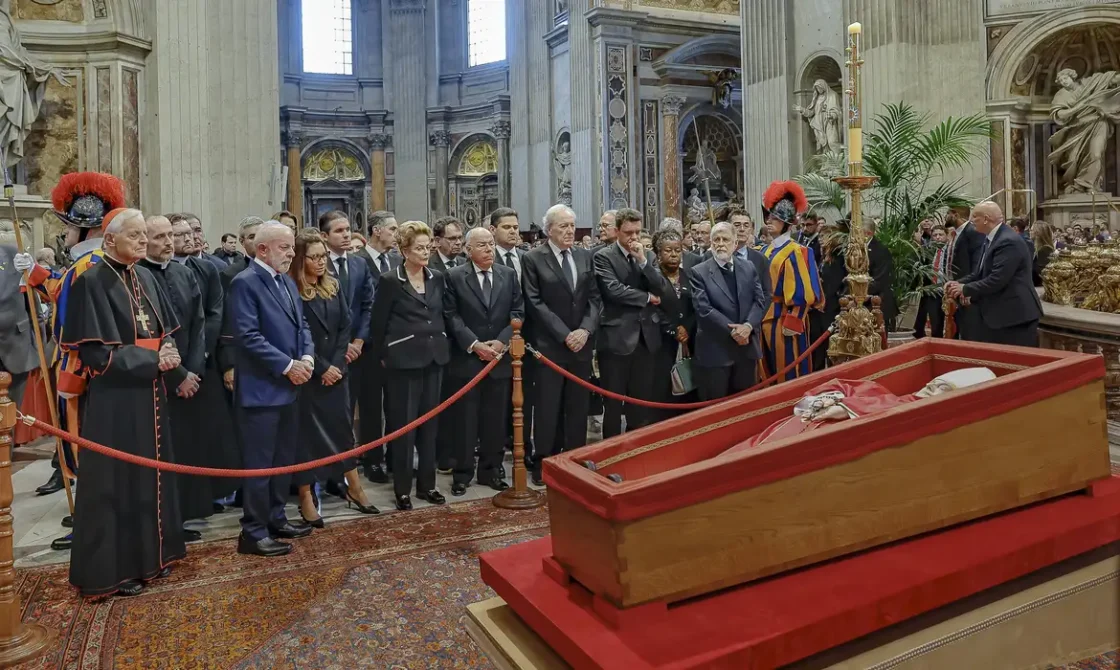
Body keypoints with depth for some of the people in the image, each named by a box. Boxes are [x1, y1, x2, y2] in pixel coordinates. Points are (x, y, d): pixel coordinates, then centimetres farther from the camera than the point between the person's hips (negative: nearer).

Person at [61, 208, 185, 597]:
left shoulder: (145, 278, 9)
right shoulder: (91, 282, -13)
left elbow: (167, 331, 14)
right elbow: (96, 351, -17)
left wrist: (170, 354, -7)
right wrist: (152, 360, -18)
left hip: (149, 393, 7)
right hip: (113, 397, -7)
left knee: (150, 473, 14)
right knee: (116, 479, 1)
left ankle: (149, 553, 28)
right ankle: (113, 567, 15)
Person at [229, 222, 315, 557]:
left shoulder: (288, 282, 14)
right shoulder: (245, 282, -13)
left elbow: (301, 325, 16)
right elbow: (249, 336, -20)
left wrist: (307, 357, -3)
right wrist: (287, 366, -18)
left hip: (288, 387, 9)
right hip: (261, 388, -9)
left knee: (284, 458, 16)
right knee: (260, 462, -1)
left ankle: (275, 518, 29)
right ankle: (253, 532, 11)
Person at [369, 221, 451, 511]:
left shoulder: (437, 279, 8)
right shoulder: (390, 281, -7)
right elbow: (378, 324, -3)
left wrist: (442, 346, 9)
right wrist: (383, 356, 0)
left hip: (434, 359, 5)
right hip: (404, 361, -5)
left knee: (430, 423, 11)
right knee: (404, 424, 1)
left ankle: (427, 484, 21)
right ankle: (402, 488, 12)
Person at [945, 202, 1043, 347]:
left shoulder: (1009, 241, -21)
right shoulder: (990, 239, 12)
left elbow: (997, 280, -26)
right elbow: (982, 273, 17)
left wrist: (965, 289, -15)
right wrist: (959, 282, 1)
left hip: (1015, 315, -10)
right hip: (995, 314, 10)